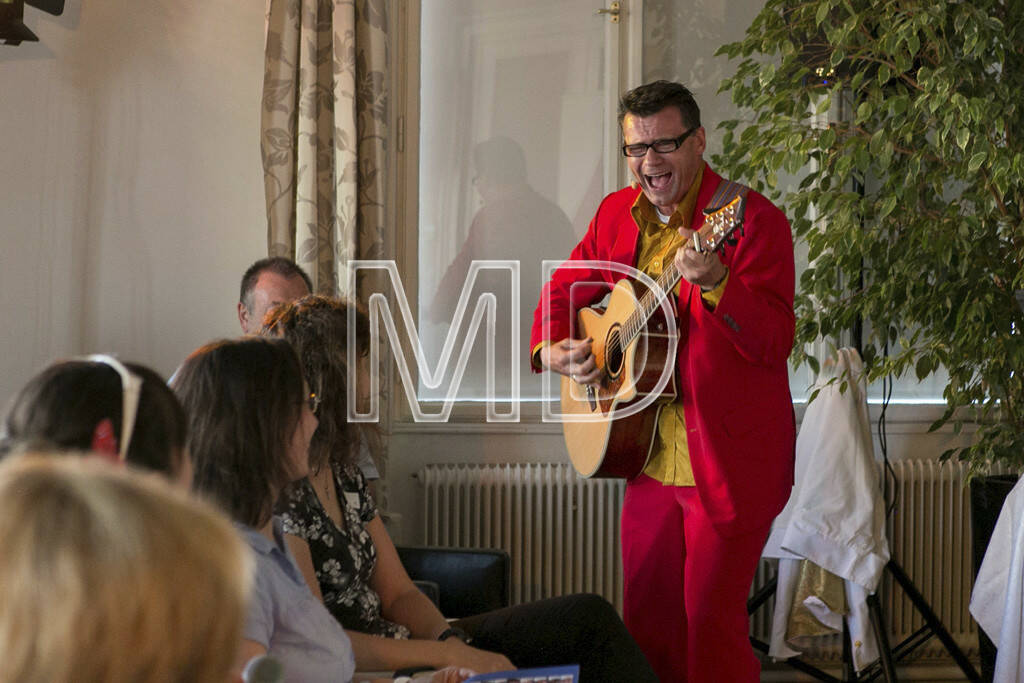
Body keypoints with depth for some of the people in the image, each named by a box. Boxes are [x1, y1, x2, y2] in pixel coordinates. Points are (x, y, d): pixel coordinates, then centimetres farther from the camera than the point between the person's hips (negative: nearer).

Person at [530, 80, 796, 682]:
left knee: (711, 620, 1)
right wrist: (551, 349, -1)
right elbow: (566, 287, 19)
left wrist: (713, 282, -38)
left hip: (729, 464, -6)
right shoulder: (618, 214, 6)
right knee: (644, 615, 15)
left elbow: (776, 341, -23)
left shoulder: (752, 219, -14)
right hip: (652, 457, 7)